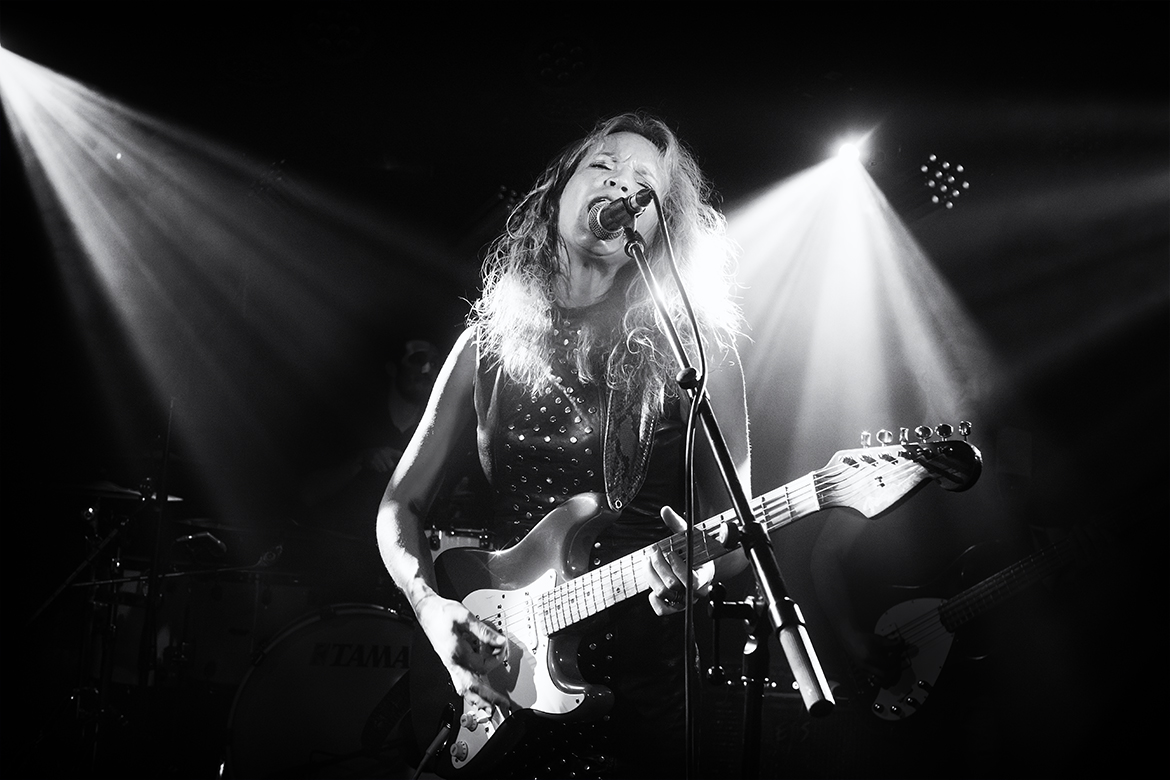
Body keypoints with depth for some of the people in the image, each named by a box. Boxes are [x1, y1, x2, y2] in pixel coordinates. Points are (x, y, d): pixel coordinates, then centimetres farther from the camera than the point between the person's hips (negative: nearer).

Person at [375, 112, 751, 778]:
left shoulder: (695, 349, -4)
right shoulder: (489, 341, 4)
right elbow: (401, 504, 8)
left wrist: (697, 569, -25)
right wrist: (433, 608, -9)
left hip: (639, 684, -2)